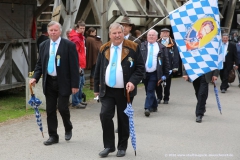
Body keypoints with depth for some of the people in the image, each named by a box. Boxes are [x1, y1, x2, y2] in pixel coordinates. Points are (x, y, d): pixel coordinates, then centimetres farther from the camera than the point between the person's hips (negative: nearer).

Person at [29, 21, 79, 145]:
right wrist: (35, 77, -4)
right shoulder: (43, 45, 8)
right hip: (49, 82, 5)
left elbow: (74, 66, -8)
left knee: (62, 108, -6)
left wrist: (75, 84, -12)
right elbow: (39, 64, 13)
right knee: (50, 110, 7)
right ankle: (53, 136, 17)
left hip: (63, 82, -4)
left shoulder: (69, 45, -7)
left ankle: (68, 128, 24)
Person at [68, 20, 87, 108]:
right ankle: (75, 102, 0)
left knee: (81, 82, 17)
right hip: (78, 65, -10)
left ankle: (79, 100, 28)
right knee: (77, 83, -6)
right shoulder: (75, 38, -16)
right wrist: (78, 66, -22)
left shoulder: (81, 37, 15)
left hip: (81, 64, 10)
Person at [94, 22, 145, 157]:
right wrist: (96, 88, 11)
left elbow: (140, 68, -3)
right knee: (105, 115, -9)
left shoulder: (132, 47, -3)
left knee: (123, 119, 6)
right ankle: (109, 146, 6)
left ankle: (122, 147, 22)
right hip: (107, 91, 2)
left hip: (125, 91, -2)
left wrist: (133, 81, -18)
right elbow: (98, 70, 12)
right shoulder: (104, 49, 6)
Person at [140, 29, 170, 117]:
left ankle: (147, 108, -12)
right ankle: (154, 106, 28)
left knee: (150, 91, -10)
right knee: (148, 91, 12)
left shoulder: (162, 48, 2)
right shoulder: (142, 46, 4)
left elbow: (166, 62, 3)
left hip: (154, 73, -2)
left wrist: (165, 75, -1)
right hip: (144, 73, 2)